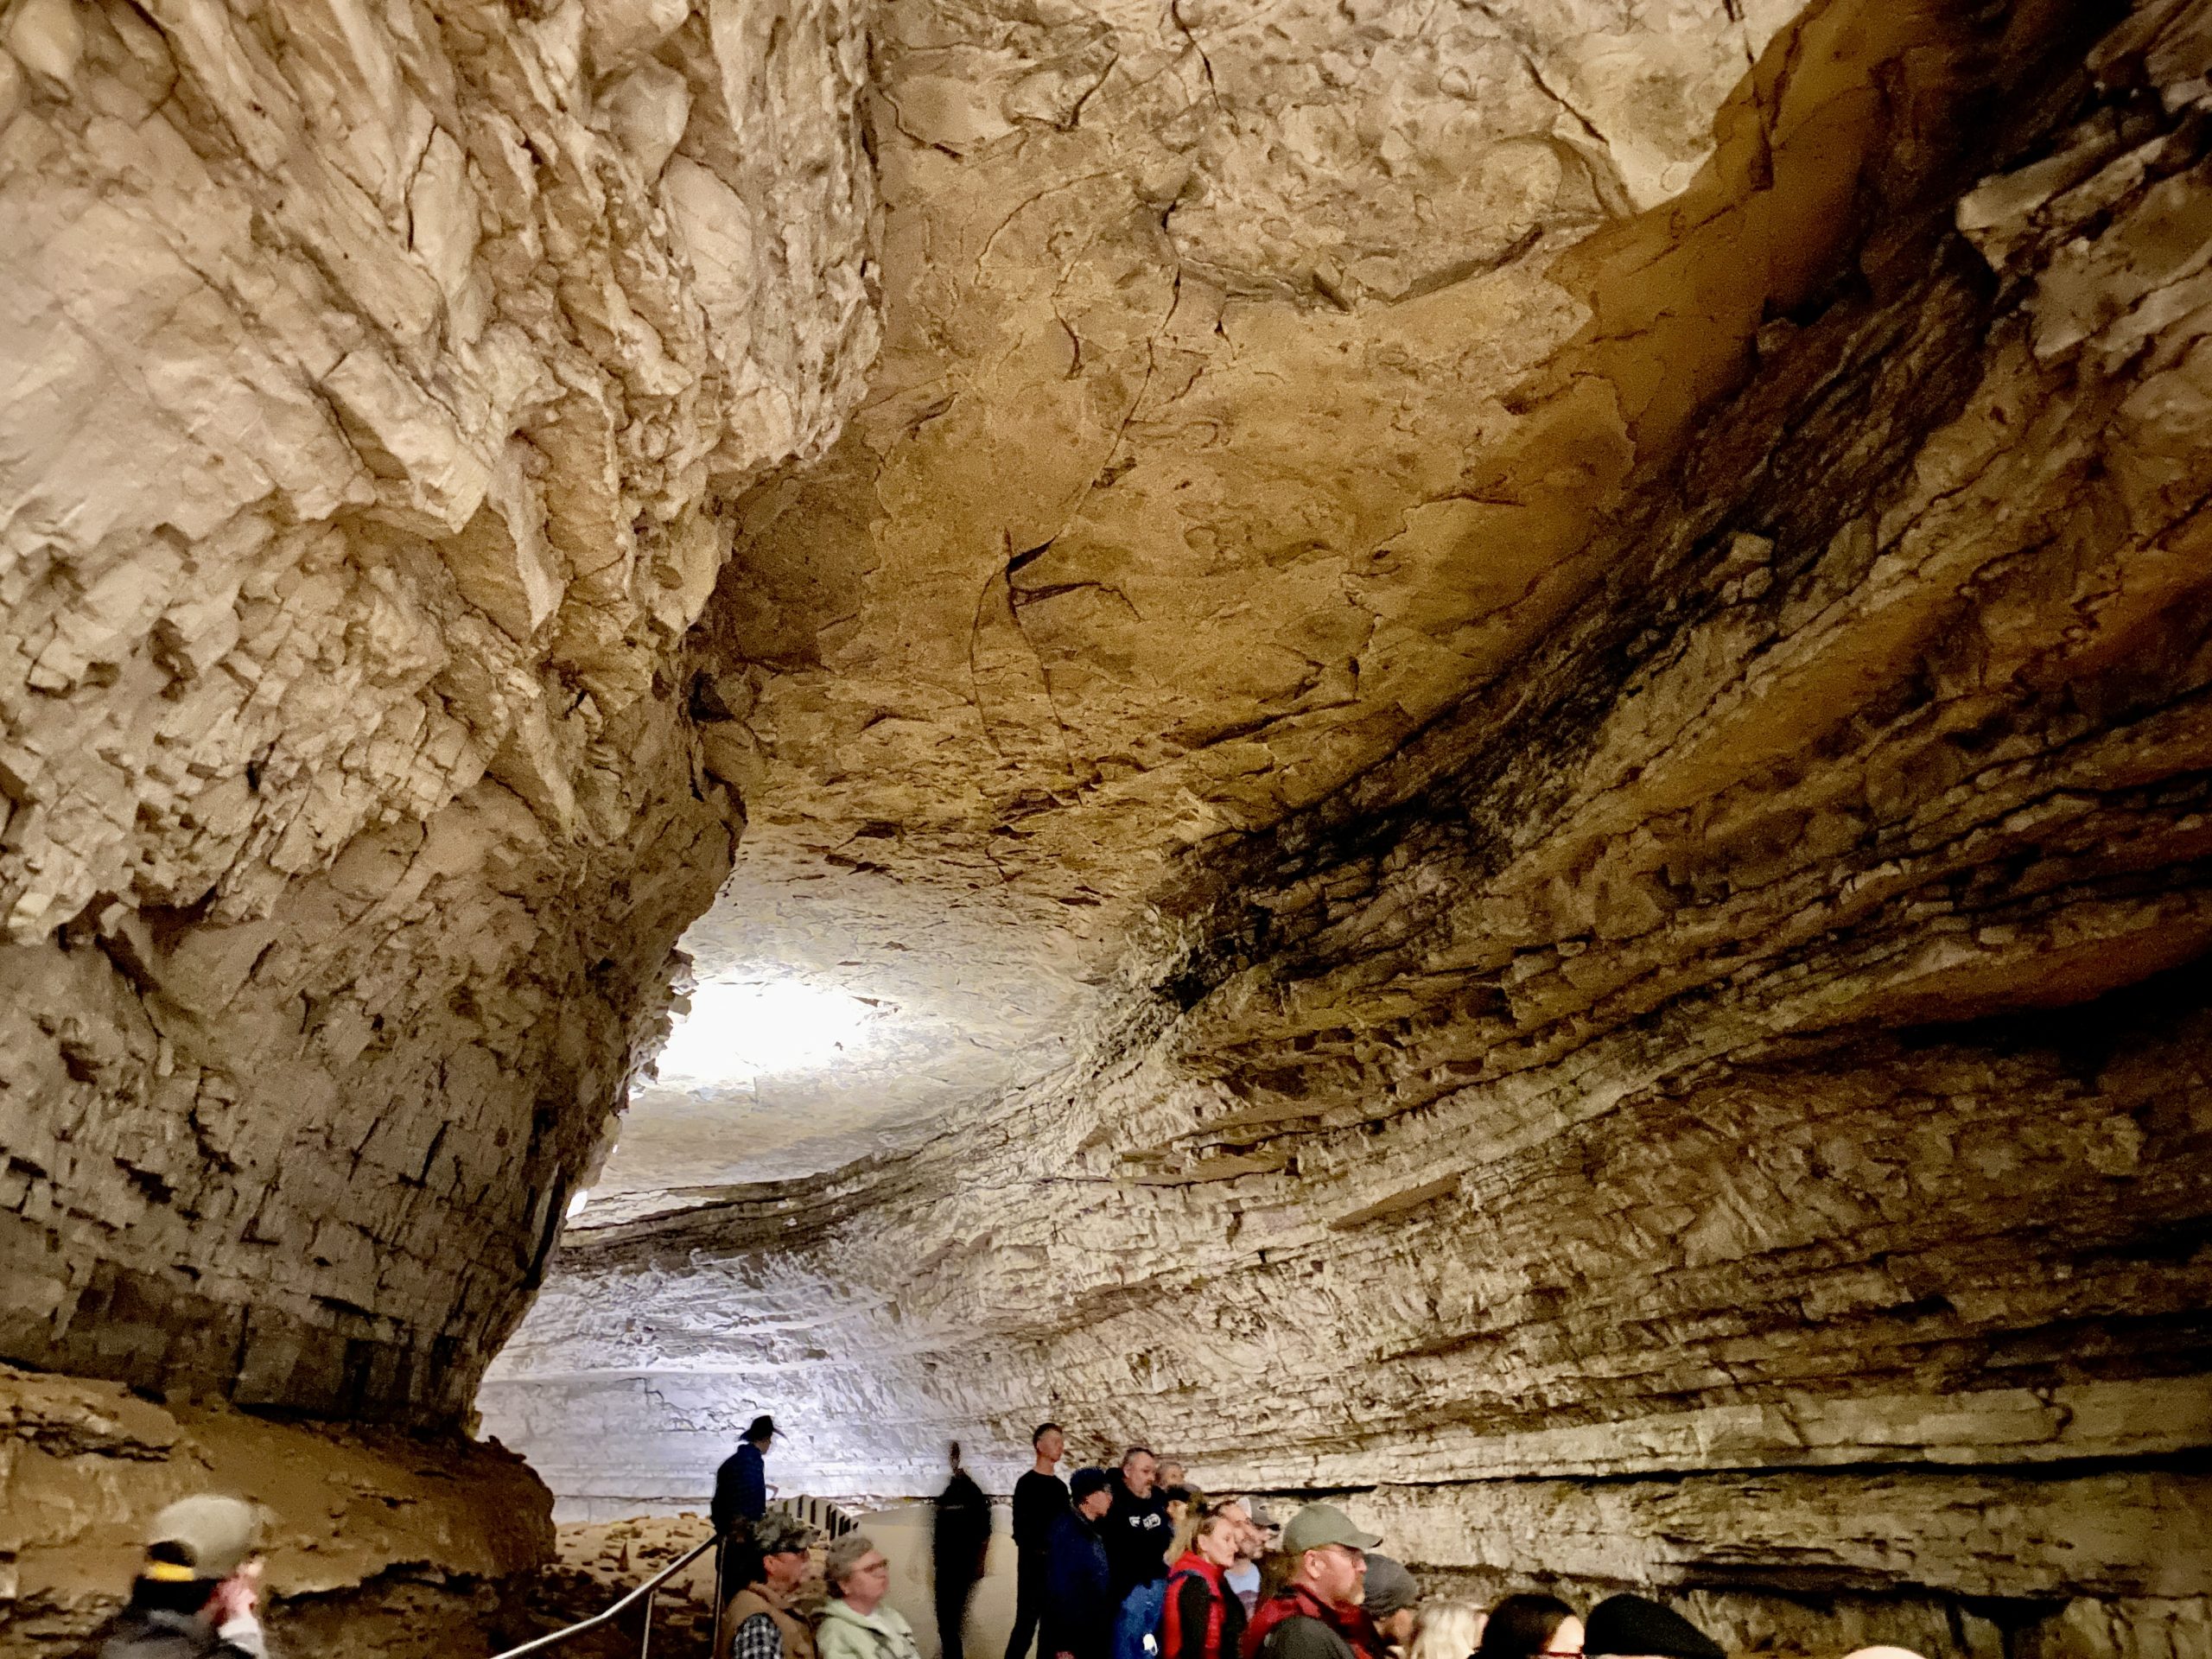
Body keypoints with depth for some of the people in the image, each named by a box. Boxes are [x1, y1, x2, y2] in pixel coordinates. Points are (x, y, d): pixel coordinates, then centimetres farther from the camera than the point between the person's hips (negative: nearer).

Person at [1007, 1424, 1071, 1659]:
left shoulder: (1061, 1486, 13)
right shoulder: (1027, 1483, -7)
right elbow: (1021, 1530, -11)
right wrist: (1039, 1550, -16)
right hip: (1034, 1563, -6)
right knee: (1026, 1622, -7)